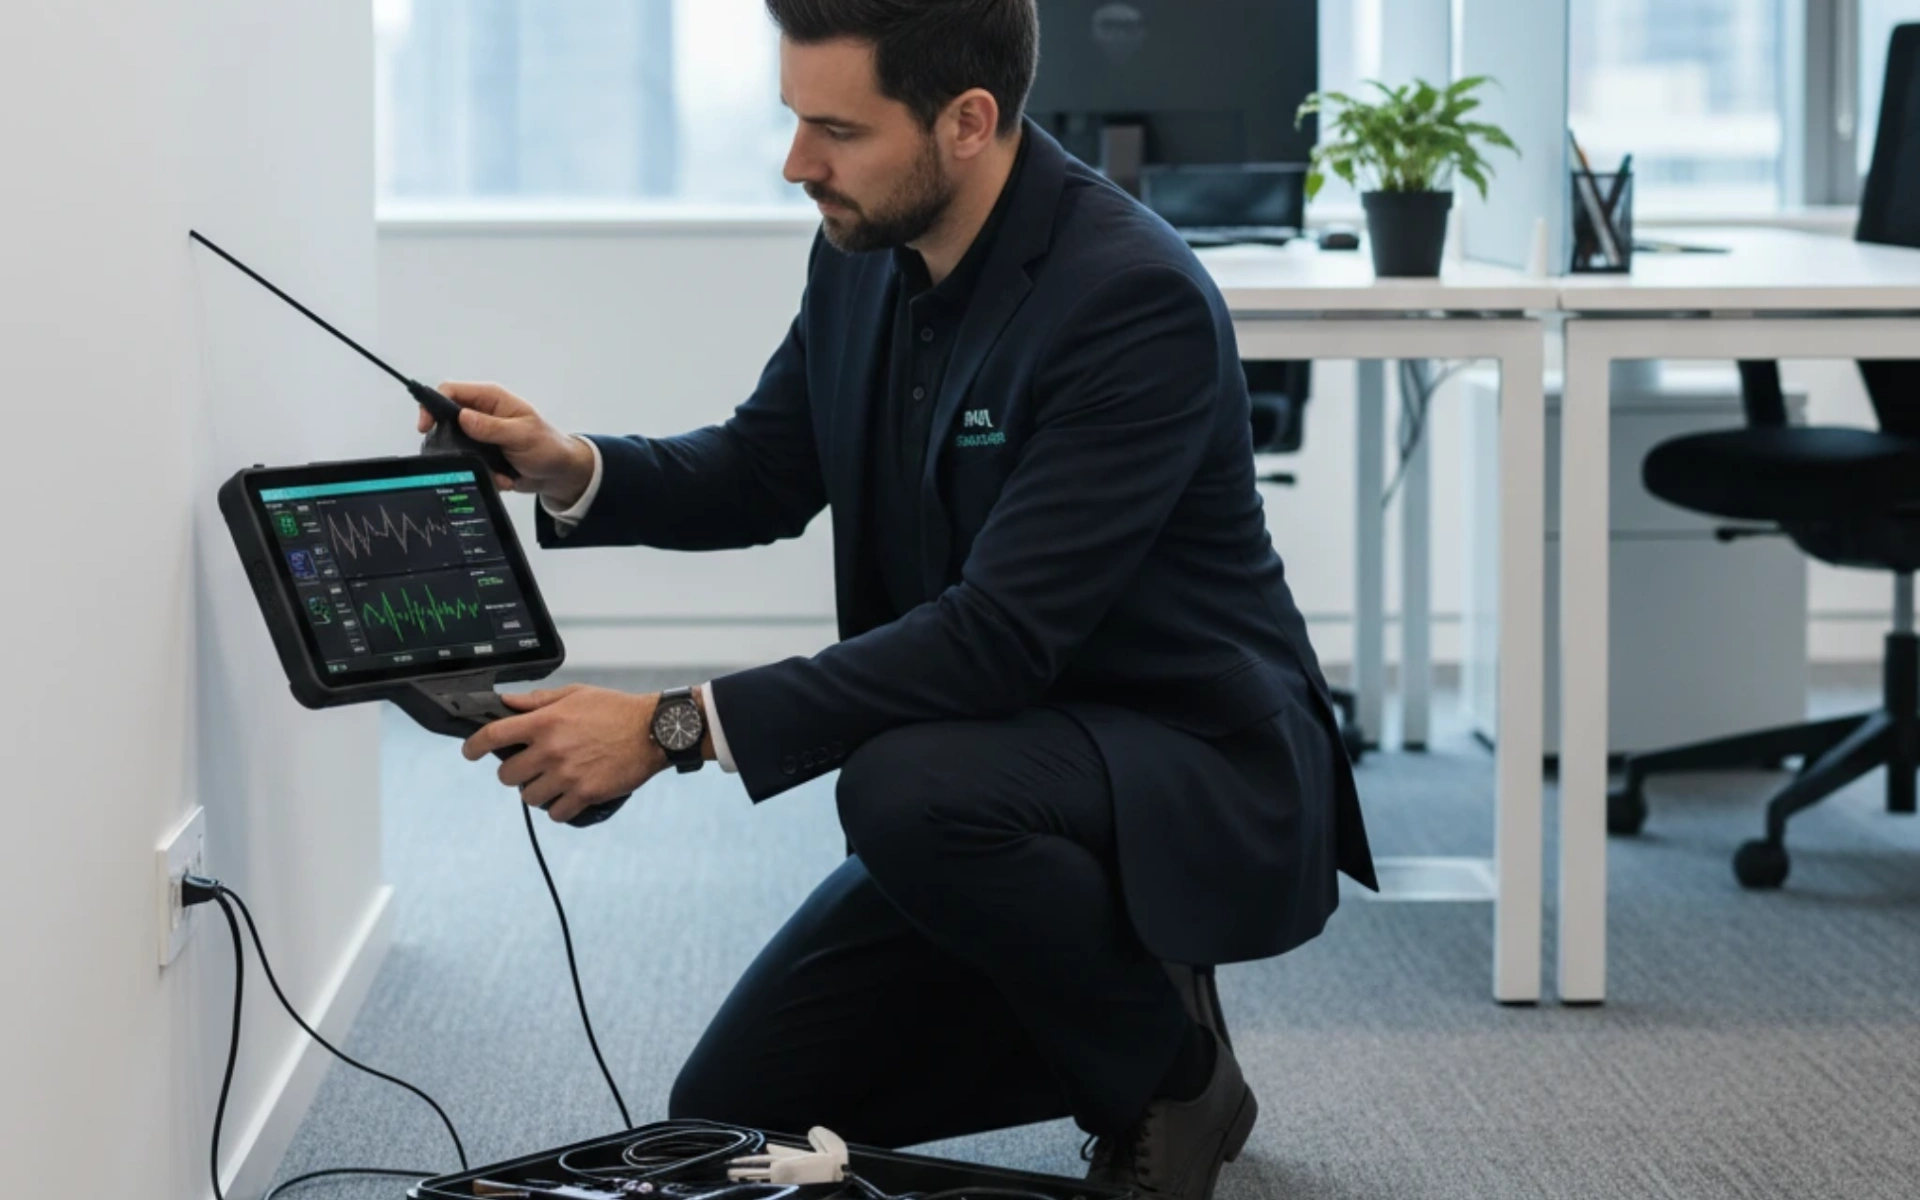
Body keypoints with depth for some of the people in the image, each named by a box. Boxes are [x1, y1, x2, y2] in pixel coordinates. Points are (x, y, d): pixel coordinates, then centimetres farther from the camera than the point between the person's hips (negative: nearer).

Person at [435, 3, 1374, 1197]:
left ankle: (1167, 1062, -9)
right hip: (996, 760, 8)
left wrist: (676, 728, -34)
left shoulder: (1136, 299, -27)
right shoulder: (862, 255, -3)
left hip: (1207, 782, -8)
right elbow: (765, 475, 12)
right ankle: (1102, 1007, 19)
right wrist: (574, 471, -9)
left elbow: (1000, 637, -32)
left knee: (911, 791, -37)